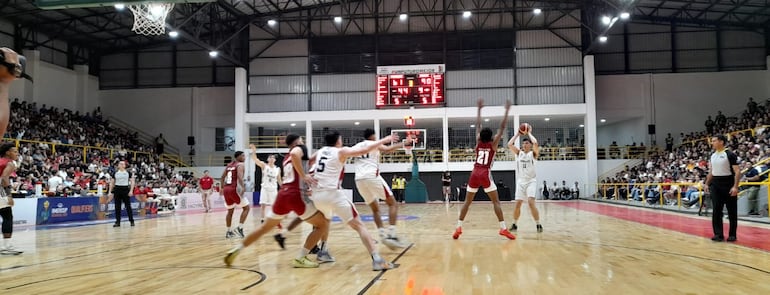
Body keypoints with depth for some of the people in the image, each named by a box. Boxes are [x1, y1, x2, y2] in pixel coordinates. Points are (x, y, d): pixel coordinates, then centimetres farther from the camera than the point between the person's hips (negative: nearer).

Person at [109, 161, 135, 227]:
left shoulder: (128, 173, 3)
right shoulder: (115, 173, 7)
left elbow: (132, 182, 1)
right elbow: (112, 183, 11)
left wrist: (131, 190, -9)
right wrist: (110, 191, 3)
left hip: (126, 189, -2)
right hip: (117, 190, 2)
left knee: (128, 206, -1)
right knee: (117, 207, 3)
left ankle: (131, 221, 7)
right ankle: (117, 222, 9)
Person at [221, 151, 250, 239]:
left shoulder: (229, 165, 21)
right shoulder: (240, 164, -3)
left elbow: (222, 177, 21)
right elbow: (239, 176, -21)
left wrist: (223, 188, 27)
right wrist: (243, 187, -29)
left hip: (226, 189, 8)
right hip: (234, 189, -8)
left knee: (230, 211, 19)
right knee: (246, 208, 4)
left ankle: (229, 232, 21)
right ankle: (239, 228, -6)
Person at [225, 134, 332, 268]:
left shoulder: (286, 159, 28)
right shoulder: (299, 149, 6)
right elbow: (295, 155, -20)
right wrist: (304, 175, -17)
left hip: (282, 194, 7)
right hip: (295, 195, -7)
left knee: (264, 228, 21)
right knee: (323, 224, 4)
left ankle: (236, 250, 17)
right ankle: (301, 258, -5)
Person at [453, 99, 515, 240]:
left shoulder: (478, 142, 11)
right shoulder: (493, 144, 2)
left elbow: (478, 125, 20)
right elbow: (502, 127, 3)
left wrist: (479, 109, 26)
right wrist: (507, 110, 7)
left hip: (474, 174, 4)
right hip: (485, 174, -4)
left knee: (467, 201, 9)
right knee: (496, 201, 0)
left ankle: (458, 228, 4)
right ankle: (503, 228, -6)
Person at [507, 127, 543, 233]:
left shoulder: (533, 153, -2)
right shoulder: (519, 153, 8)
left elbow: (535, 143, -21)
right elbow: (509, 144, -3)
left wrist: (529, 133, -8)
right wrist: (518, 134, 1)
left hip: (531, 181, -4)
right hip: (521, 181, 4)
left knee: (531, 202, -18)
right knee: (518, 203, 3)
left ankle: (538, 225, -9)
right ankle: (514, 224, 17)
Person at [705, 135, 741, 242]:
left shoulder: (730, 155, -10)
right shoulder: (713, 155, 10)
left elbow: (737, 171, -14)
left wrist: (735, 186, -21)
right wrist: (707, 184, 15)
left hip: (727, 184, -6)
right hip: (715, 184, 6)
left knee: (732, 211, 4)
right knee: (716, 210, 3)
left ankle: (733, 235, 12)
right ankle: (718, 234, 6)